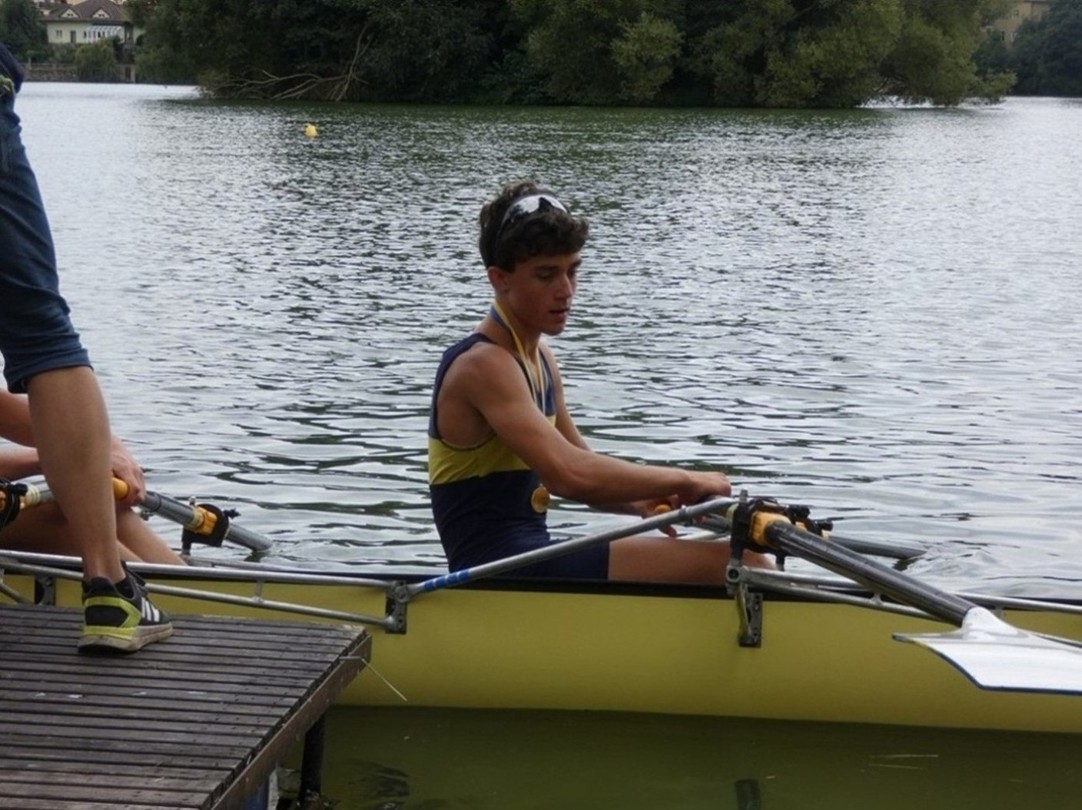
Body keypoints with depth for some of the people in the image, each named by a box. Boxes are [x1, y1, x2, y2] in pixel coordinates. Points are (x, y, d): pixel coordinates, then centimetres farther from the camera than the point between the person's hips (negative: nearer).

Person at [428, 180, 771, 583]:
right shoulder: (483, 365, -16)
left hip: (525, 567, 11)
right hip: (498, 575, -11)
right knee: (735, 564, -19)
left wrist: (641, 501, -2)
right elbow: (571, 473, -29)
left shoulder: (538, 358, 15)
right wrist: (684, 481, -19)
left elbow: (584, 467, 20)